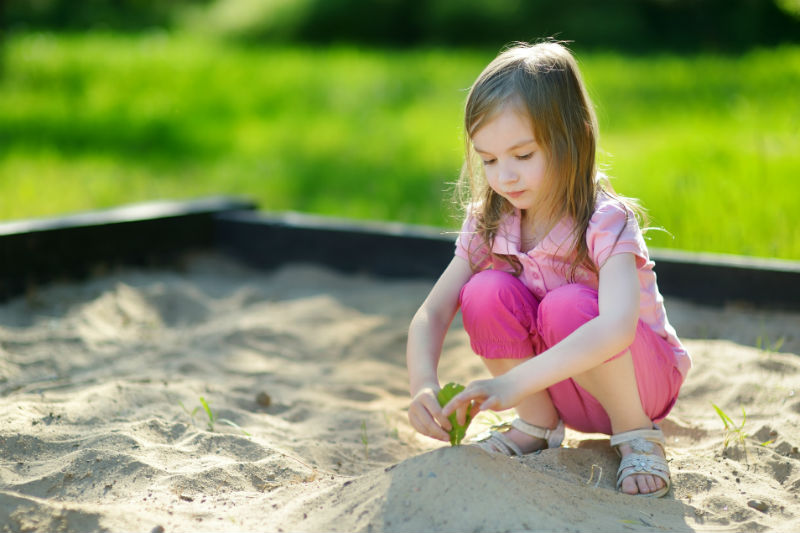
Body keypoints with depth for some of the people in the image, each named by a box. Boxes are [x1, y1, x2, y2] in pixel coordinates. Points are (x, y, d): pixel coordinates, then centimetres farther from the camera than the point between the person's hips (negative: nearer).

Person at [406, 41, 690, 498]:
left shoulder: (606, 221, -27)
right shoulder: (487, 225, -10)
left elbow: (618, 326, -44)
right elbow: (432, 312, -12)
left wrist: (515, 382, -53)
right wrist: (423, 384, -33)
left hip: (645, 378, -4)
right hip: (560, 388, 5)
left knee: (567, 307, -35)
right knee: (487, 291, -21)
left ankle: (637, 434, -11)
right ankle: (537, 425, -2)